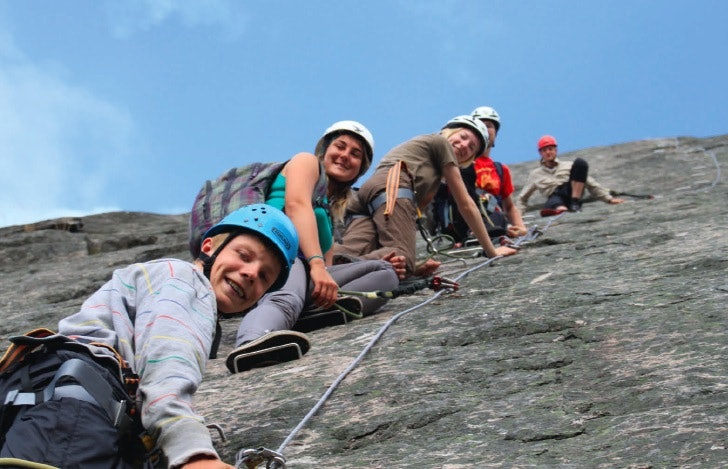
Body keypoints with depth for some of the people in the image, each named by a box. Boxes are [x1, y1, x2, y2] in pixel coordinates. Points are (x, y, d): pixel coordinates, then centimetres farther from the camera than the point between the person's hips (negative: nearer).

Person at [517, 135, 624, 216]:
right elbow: (522, 198, 27)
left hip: (571, 192, 1)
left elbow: (591, 184, 20)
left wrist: (609, 198, 12)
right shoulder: (536, 174, 25)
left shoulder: (568, 166, 24)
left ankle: (575, 203, -28)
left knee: (580, 162, -21)